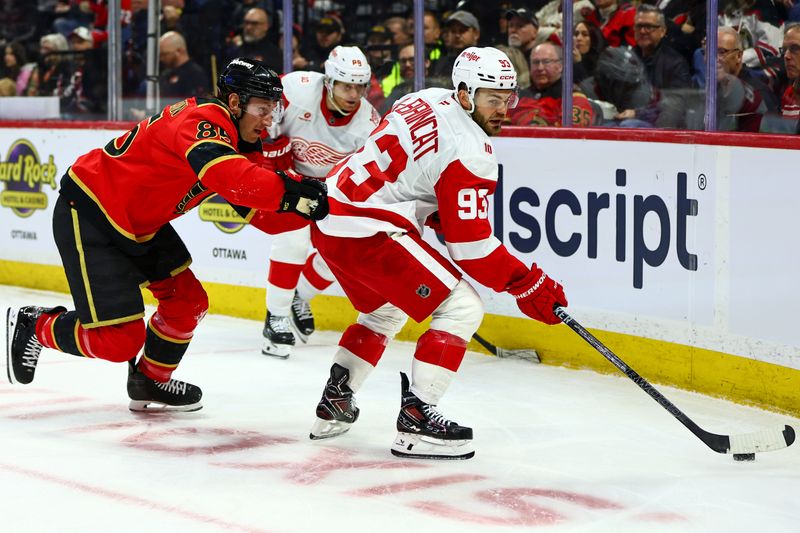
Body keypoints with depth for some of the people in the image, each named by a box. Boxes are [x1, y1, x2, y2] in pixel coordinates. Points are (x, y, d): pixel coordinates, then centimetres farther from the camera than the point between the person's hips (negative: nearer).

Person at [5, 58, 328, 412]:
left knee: (188, 302, 12)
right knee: (119, 339, -10)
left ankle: (150, 383, 32)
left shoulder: (239, 142, 5)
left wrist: (305, 209, -14)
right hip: (87, 215, -10)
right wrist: (290, 193, -44)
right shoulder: (202, 120, -25)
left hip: (140, 221, 10)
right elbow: (226, 176, -44)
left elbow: (260, 214, 2)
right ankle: (33, 326, 14)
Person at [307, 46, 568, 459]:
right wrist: (527, 284, -10)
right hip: (366, 233, -10)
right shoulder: (468, 151, -17)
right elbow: (470, 244, -16)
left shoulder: (428, 100, 10)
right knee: (462, 308, -9)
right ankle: (416, 419, -11)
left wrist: (438, 215, 21)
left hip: (329, 215, 10)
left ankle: (333, 407, 34)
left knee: (386, 310, 32)